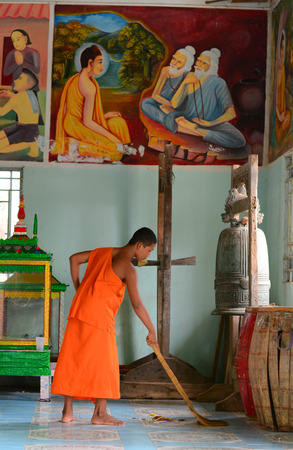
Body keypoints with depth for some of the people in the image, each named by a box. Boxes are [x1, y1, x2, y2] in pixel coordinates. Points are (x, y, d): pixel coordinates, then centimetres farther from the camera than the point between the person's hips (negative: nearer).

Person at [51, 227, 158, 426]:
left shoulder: (104, 252, 13)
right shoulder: (128, 269, -11)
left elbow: (74, 259, 20)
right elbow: (137, 304, -12)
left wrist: (79, 289, 20)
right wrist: (152, 331, -4)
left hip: (79, 311, 8)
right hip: (99, 317, -8)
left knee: (72, 361, 8)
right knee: (104, 363, 2)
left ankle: (68, 411, 13)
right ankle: (100, 413, 6)